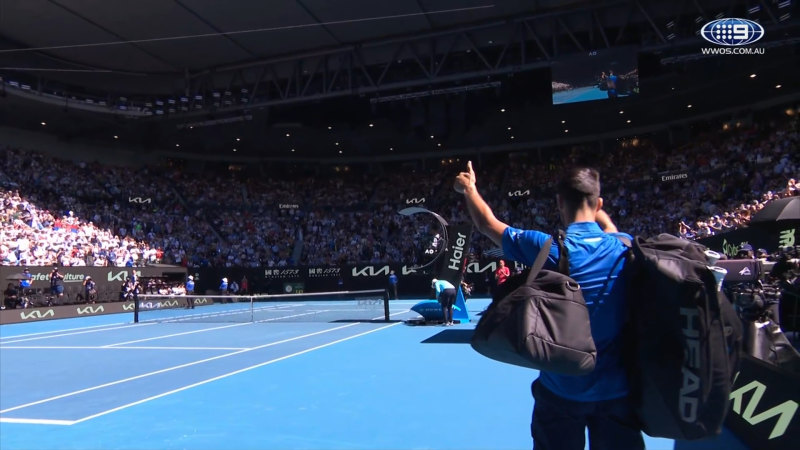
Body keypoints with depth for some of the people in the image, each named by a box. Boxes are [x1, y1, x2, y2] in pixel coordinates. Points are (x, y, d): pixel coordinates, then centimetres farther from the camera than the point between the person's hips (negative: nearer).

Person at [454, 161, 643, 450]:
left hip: (562, 390, -2)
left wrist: (469, 188, 19)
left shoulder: (548, 248, -14)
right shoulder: (624, 247, -7)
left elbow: (487, 224, 2)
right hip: (617, 389, 2)